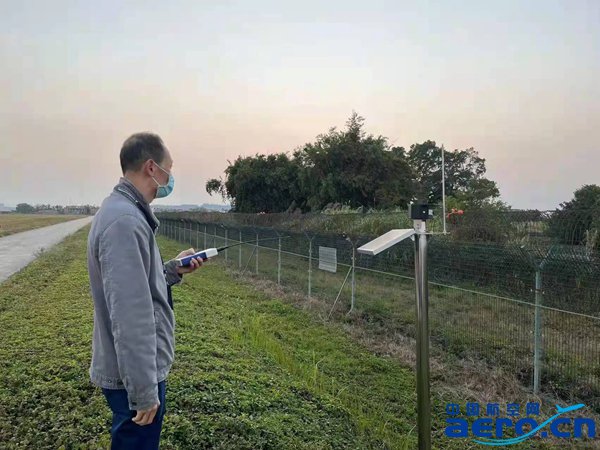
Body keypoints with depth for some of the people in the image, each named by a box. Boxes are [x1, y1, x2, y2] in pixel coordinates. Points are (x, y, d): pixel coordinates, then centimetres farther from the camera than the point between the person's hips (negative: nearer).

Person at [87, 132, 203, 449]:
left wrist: (174, 269, 5)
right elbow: (130, 315, -29)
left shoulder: (123, 211, 8)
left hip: (137, 368, 10)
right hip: (134, 375, -10)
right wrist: (144, 390, -25)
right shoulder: (125, 221, -26)